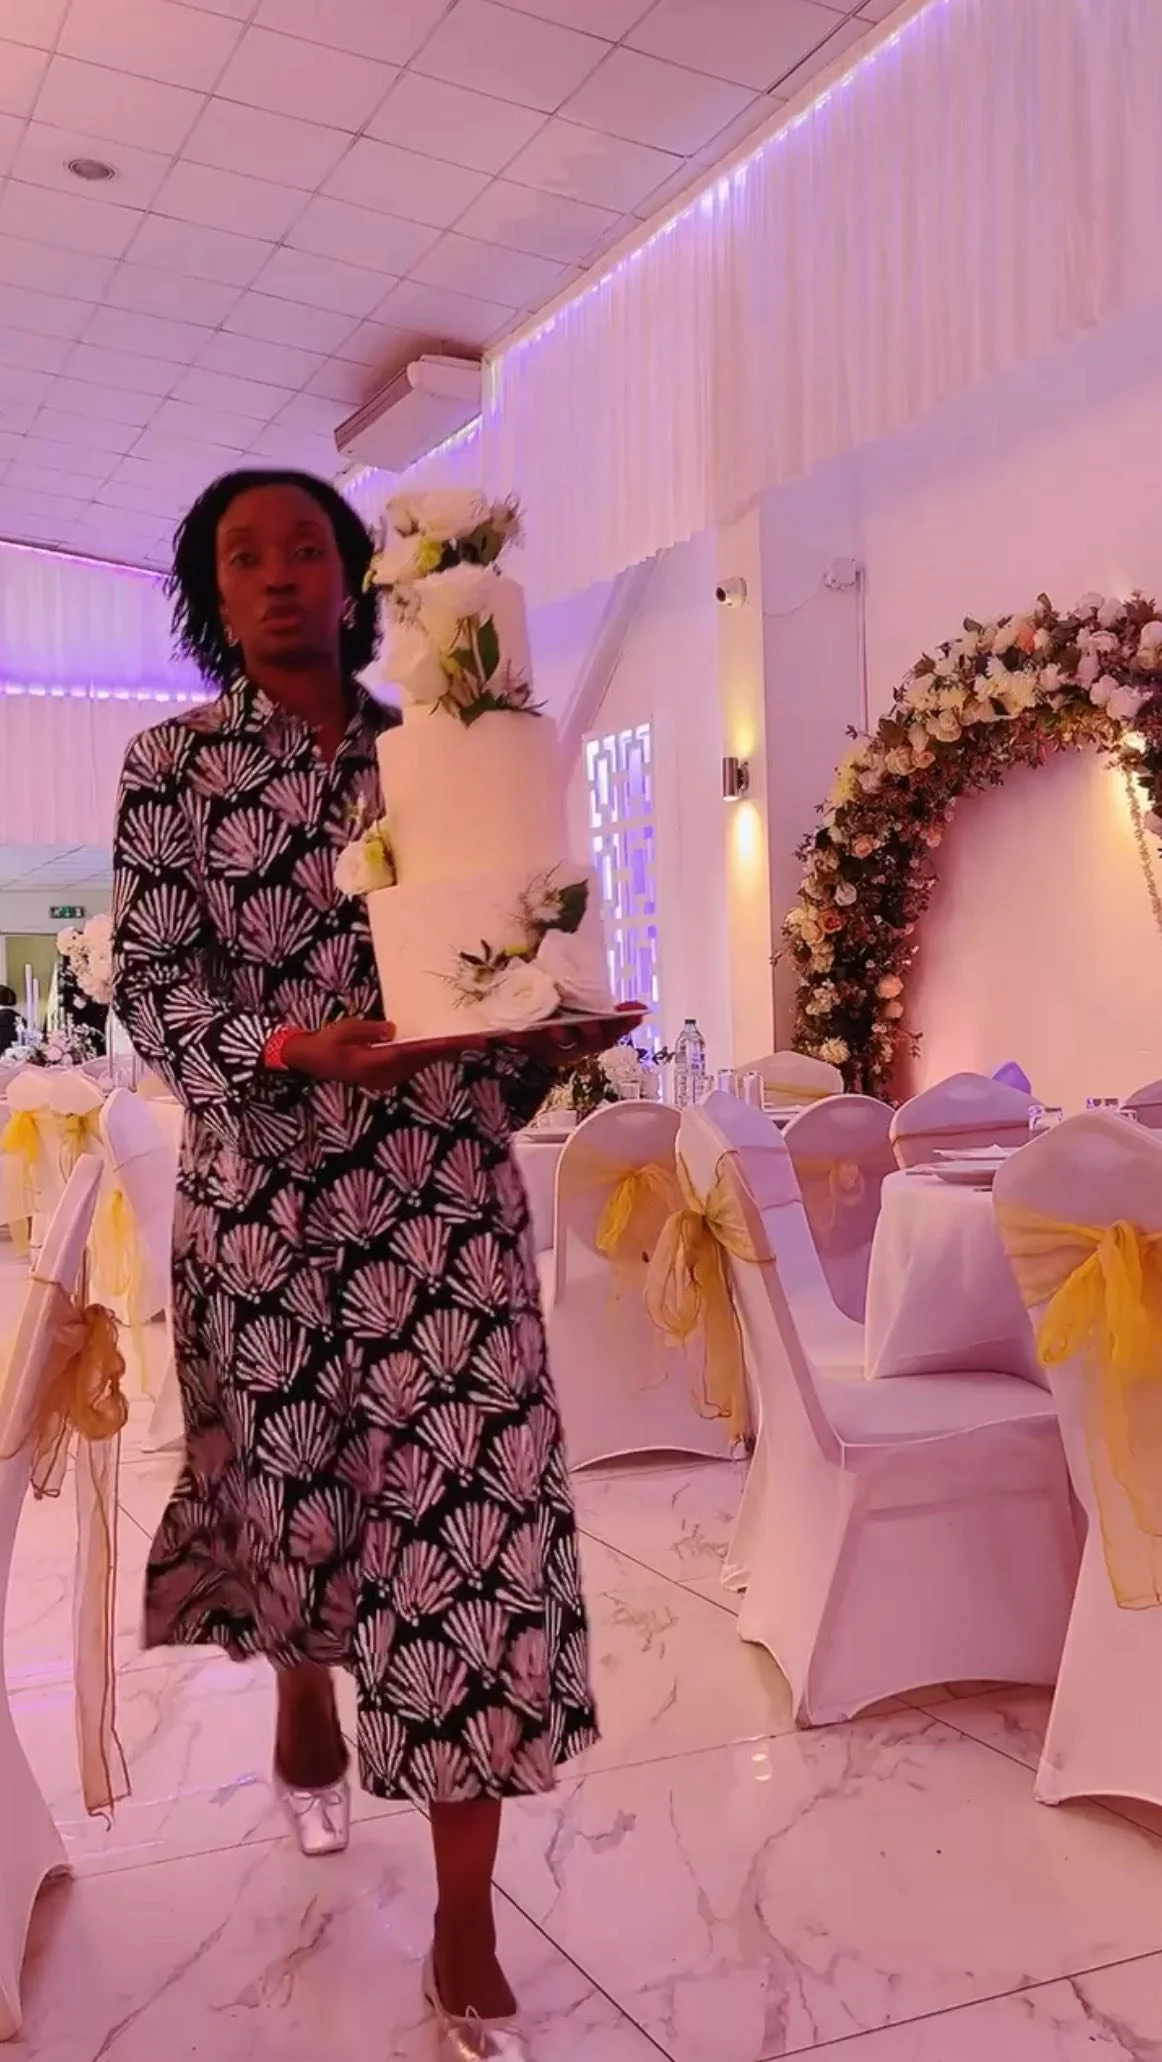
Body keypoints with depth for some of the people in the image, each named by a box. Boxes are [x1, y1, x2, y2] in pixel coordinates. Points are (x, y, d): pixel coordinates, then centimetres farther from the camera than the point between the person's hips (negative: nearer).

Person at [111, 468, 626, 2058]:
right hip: (267, 1182, -1)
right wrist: (296, 1052, -23)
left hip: (448, 1184, 1)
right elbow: (151, 982, -6)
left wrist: (553, 1035, -10)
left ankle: (467, 1925, 10)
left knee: (475, 1496, -3)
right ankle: (306, 1716, 49)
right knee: (291, 1469, 15)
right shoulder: (173, 762, 2)